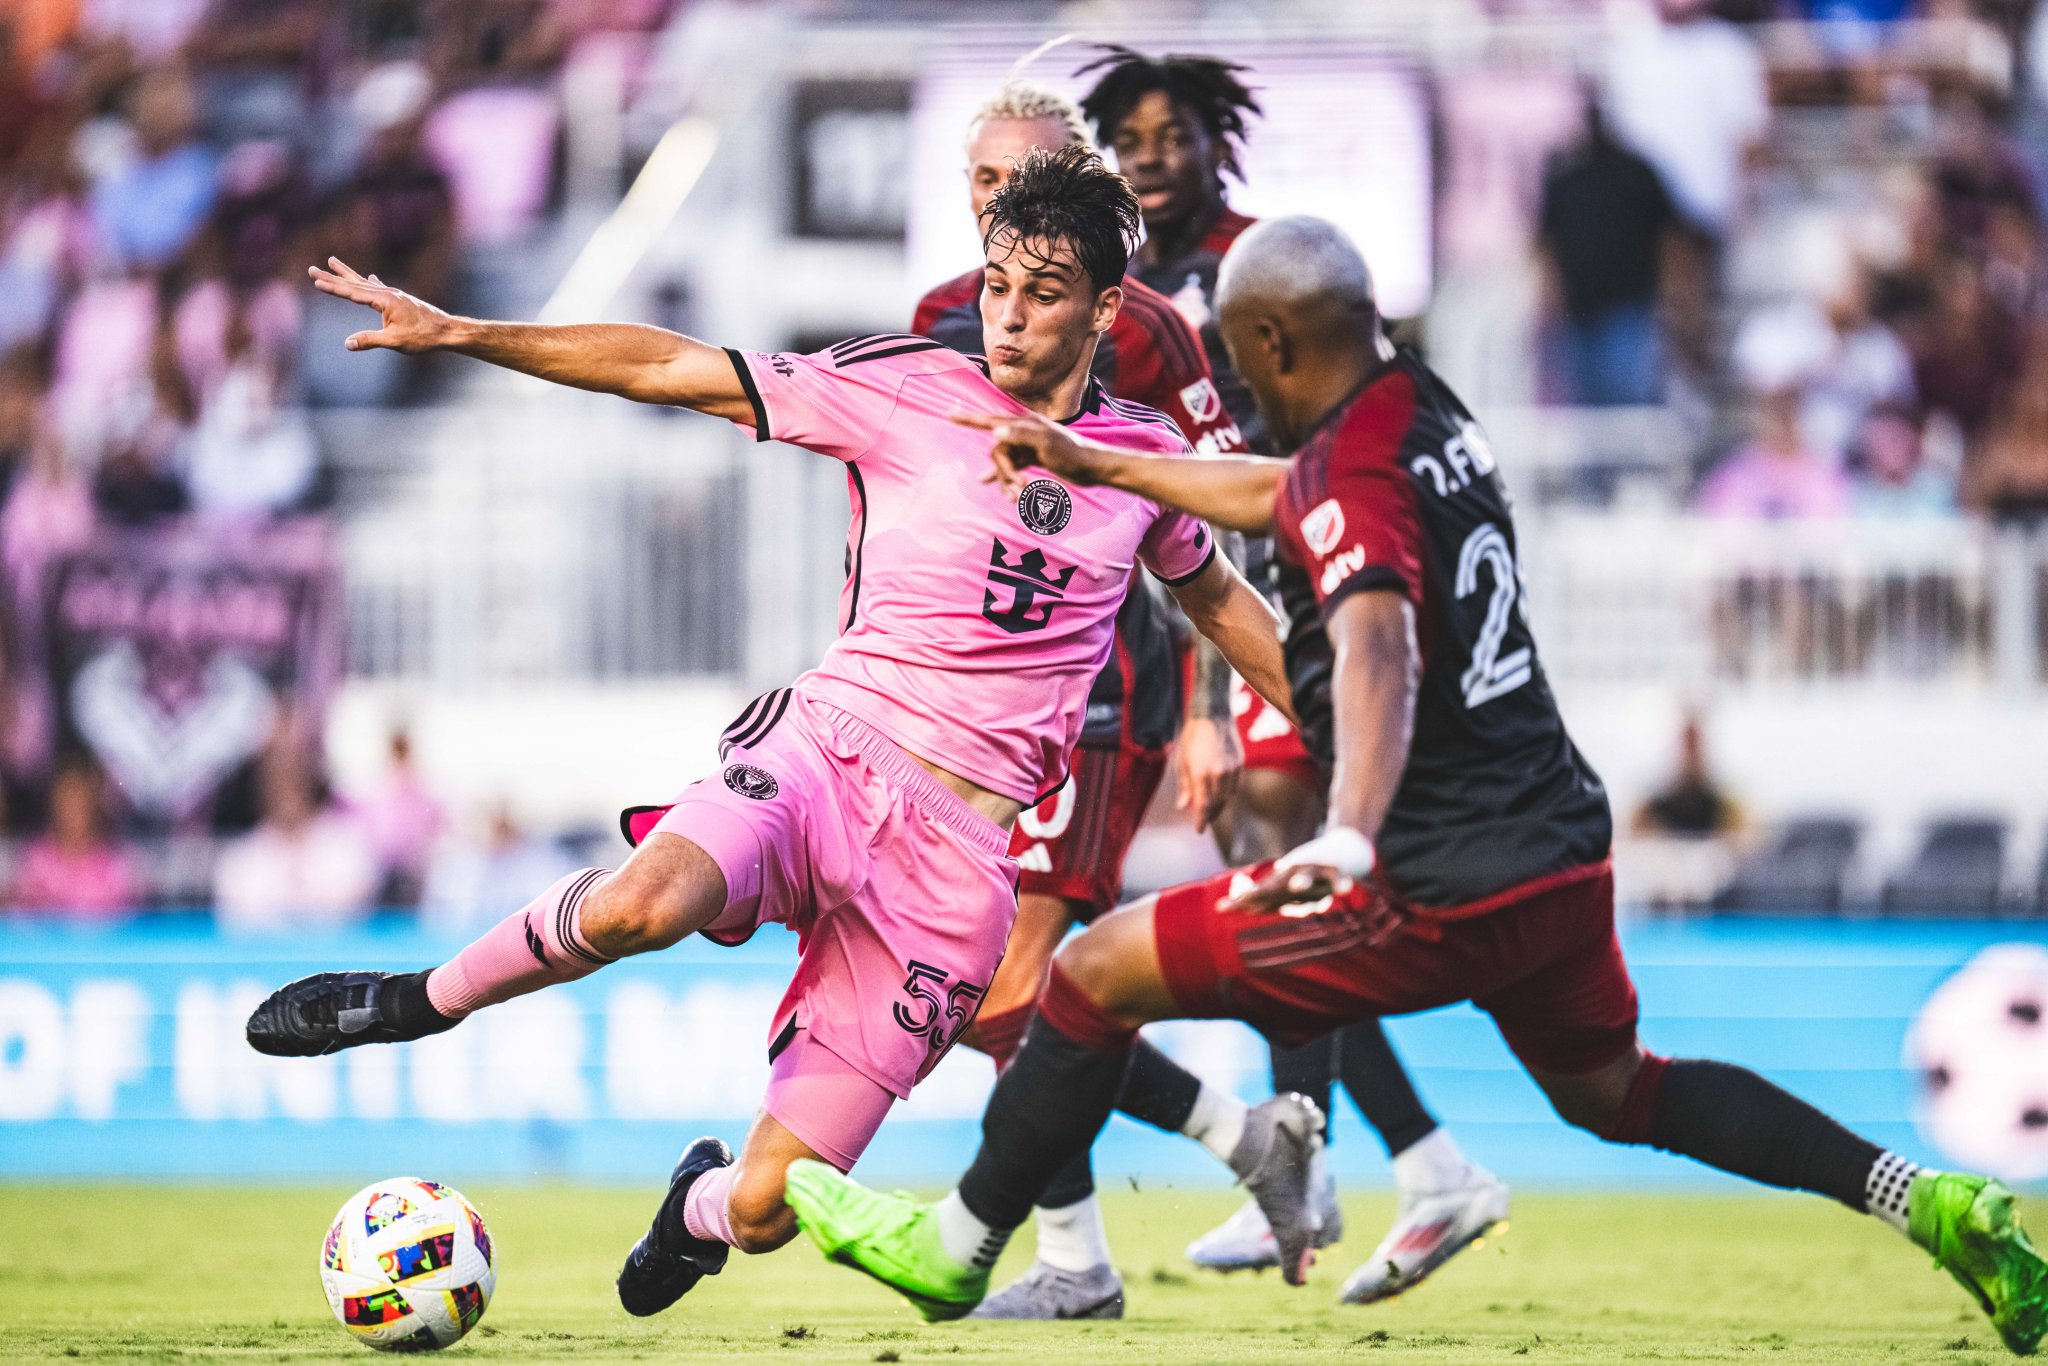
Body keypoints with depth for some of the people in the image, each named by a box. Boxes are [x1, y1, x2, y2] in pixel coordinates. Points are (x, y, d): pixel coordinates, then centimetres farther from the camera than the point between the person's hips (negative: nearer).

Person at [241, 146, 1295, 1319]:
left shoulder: (1146, 456, 10)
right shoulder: (908, 388, 2)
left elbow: (1217, 598, 30)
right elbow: (674, 369, 0)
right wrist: (455, 332, -6)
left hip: (960, 855, 2)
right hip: (831, 749, -2)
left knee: (763, 1209, -5)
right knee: (645, 904, -39)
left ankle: (707, 1201, 35)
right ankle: (421, 1001, -9)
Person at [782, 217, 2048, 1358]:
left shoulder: (1353, 475, -18)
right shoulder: (1430, 410, 9)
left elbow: (1378, 649, -38)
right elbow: (1277, 495, 29)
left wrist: (1350, 834, -54)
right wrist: (1091, 463, 36)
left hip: (1441, 890, -9)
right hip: (1564, 849, 9)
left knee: (1097, 974, 3)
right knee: (1613, 1090, 29)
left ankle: (955, 1246, 13)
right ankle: (1924, 1198, 15)